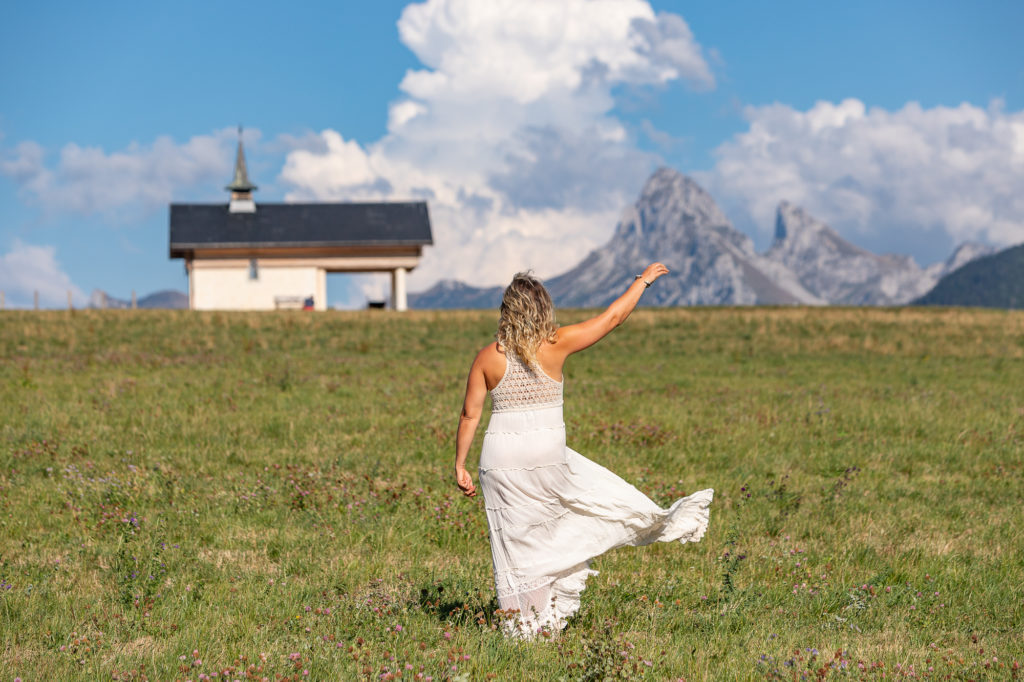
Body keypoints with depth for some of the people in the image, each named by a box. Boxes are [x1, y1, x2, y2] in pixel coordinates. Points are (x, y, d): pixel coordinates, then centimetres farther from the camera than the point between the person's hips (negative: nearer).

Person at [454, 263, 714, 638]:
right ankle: (660, 523, 40)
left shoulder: (488, 358, -1)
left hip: (501, 459, 2)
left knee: (514, 540, 8)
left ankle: (523, 624, 12)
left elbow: (470, 415, 0)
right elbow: (612, 317, 2)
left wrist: (460, 465, 7)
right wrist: (643, 281, 15)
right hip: (548, 455, -2)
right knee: (602, 493, 21)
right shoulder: (557, 344, -6)